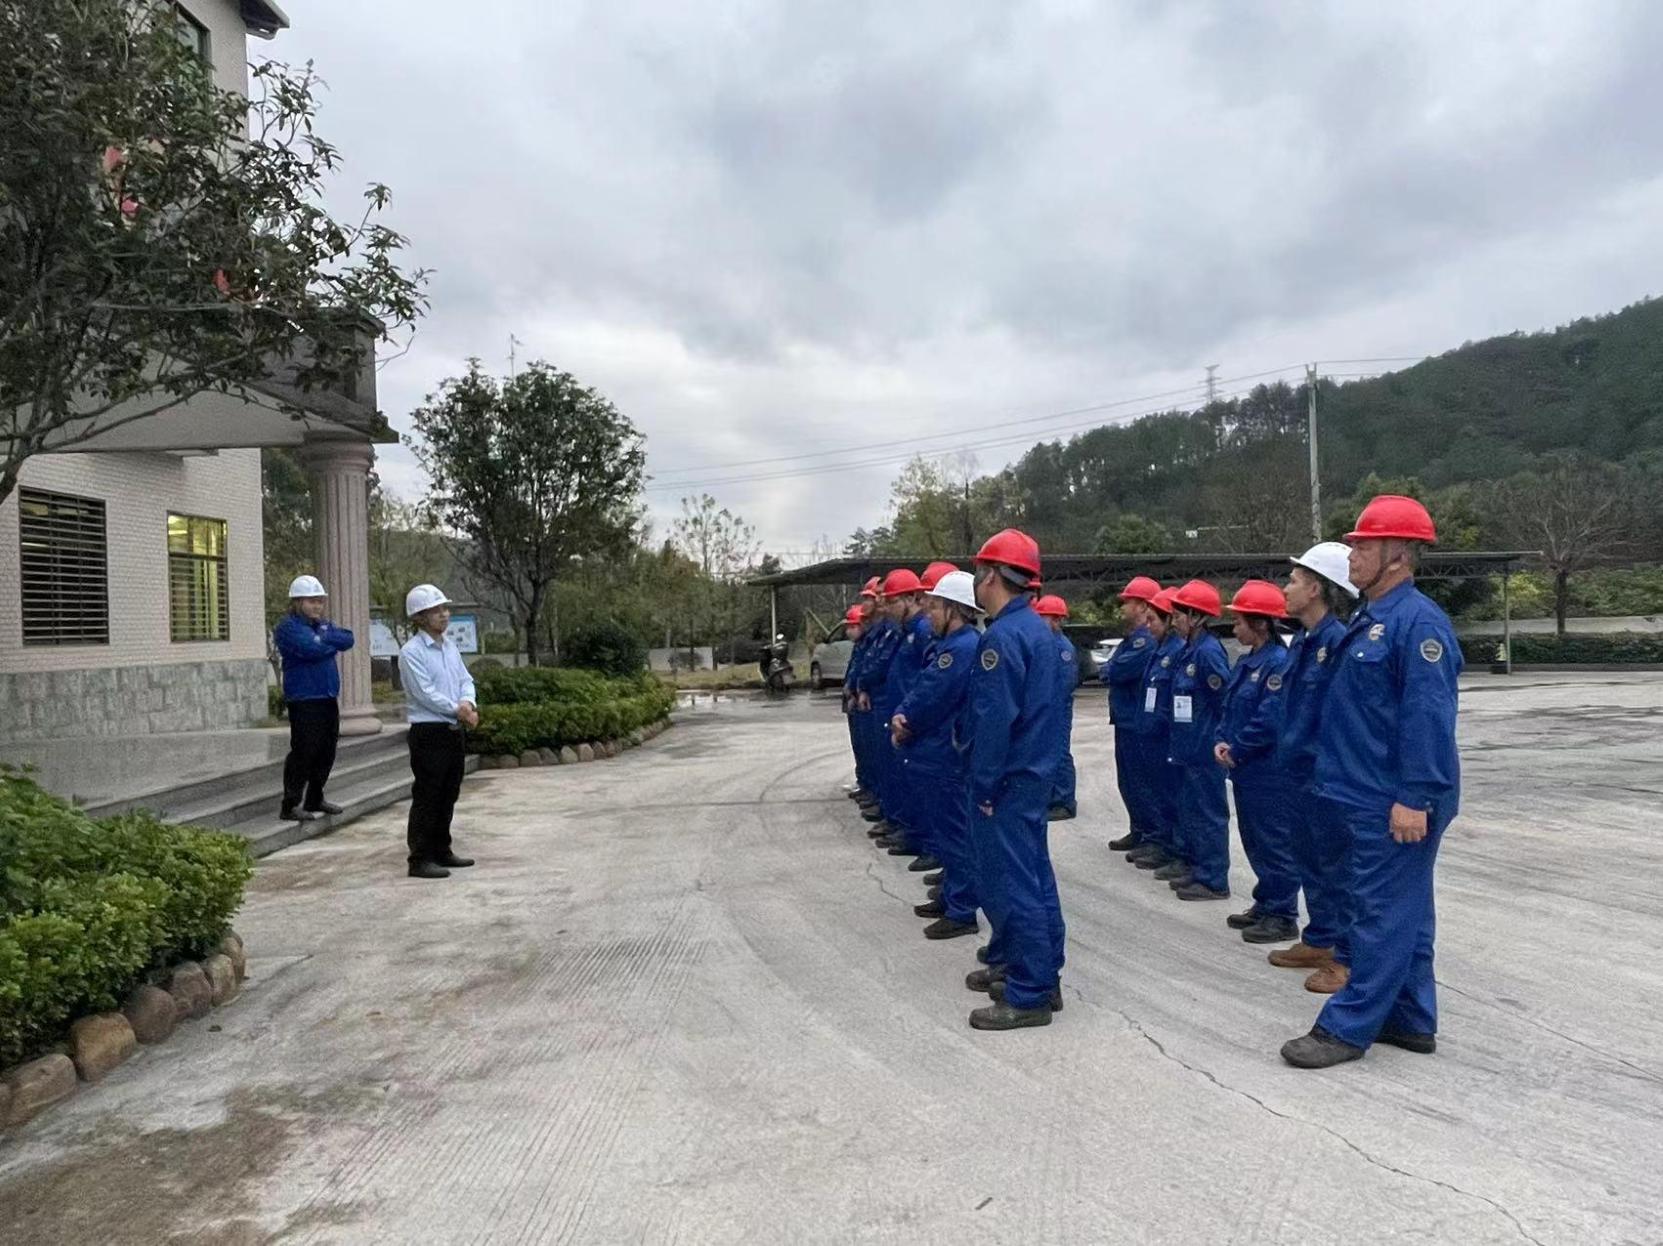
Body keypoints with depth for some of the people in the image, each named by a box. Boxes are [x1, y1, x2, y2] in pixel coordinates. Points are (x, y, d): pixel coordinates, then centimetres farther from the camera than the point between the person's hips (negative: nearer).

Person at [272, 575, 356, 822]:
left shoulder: (323, 624, 18)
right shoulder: (288, 626, -7)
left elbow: (347, 640, 3)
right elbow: (311, 648, -22)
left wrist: (324, 636, -12)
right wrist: (332, 642, -4)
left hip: (328, 699, 8)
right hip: (303, 700, -8)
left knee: (326, 752, 13)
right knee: (303, 752, -8)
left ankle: (315, 800, 25)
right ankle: (290, 806, -2)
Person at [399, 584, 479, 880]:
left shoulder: (450, 646, 13)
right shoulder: (411, 652, -12)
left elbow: (465, 680, 10)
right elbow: (425, 693, -17)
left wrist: (468, 703, -10)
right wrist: (457, 709, -14)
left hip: (454, 731, 8)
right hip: (429, 733, -8)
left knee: (448, 795, 15)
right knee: (426, 797, -4)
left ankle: (441, 851, 26)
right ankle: (420, 859, 1)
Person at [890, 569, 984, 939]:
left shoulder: (961, 648, -21)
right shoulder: (951, 644, 12)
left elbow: (929, 700, -21)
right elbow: (920, 688, 11)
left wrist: (903, 723, -4)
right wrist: (901, 717, -6)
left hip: (943, 759, -10)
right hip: (936, 754, 10)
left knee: (952, 835, -1)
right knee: (945, 832, 19)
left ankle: (961, 912, 8)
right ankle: (951, 898, 32)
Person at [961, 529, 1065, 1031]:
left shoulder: (1002, 636, -19)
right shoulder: (1037, 628, 11)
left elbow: (995, 719, -23)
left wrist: (984, 786, -16)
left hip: (1009, 777, -10)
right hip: (1036, 771, 10)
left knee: (1010, 883, -3)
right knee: (1031, 875, 16)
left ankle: (1029, 994, 4)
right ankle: (1039, 972, 27)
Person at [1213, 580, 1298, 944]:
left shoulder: (1278, 663, -18)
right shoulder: (1246, 662, 11)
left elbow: (1270, 720, -23)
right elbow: (1230, 706, 16)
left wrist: (1236, 749, -14)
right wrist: (1222, 741, 0)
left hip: (1269, 773, -9)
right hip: (1245, 769, 9)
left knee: (1274, 843, 0)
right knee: (1253, 840, 17)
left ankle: (1282, 915, 10)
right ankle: (1265, 904, 29)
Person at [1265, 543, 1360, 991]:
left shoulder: (1340, 641, -20)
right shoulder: (1301, 642, 10)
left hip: (1328, 775, -10)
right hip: (1298, 770, 10)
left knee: (1338, 867, 2)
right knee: (1310, 861, 19)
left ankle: (1348, 958, 13)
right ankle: (1319, 941, 34)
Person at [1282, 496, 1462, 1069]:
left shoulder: (1417, 622, -17)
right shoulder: (1370, 618, 13)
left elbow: (1428, 715, -23)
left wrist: (1414, 797, -25)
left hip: (1397, 803, -10)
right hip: (1371, 795, 10)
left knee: (1384, 913, -1)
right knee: (1401, 910, 16)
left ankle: (1347, 1027, 5)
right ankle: (1411, 1020, 27)